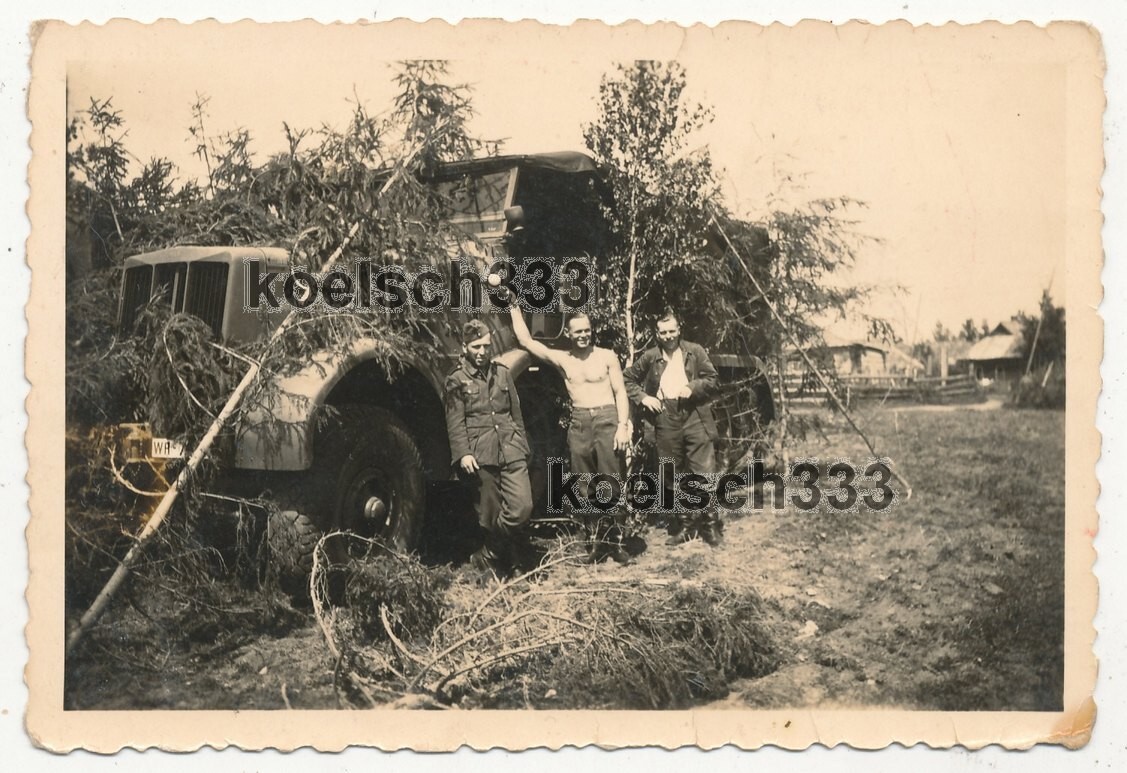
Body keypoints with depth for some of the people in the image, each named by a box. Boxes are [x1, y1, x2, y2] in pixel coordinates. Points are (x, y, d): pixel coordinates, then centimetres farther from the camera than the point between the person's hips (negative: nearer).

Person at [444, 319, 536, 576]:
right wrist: (463, 453, -13)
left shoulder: (503, 373, 15)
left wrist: (522, 446, 15)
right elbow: (455, 422, -3)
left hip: (511, 451, 3)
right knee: (491, 514, 3)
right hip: (481, 456, -3)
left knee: (522, 507, -10)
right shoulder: (457, 380, 3)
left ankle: (488, 556, 8)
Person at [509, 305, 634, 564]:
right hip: (579, 424, 3)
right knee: (585, 488, 4)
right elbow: (526, 341, 7)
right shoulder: (562, 359, 8)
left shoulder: (607, 357, 3)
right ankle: (595, 541, 11)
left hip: (607, 420, -3)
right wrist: (514, 308, 8)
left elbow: (620, 392, 2)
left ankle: (614, 541, 0)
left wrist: (623, 425, -9)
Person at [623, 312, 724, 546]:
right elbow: (627, 379, 19)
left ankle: (710, 524, 5)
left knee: (705, 472, -6)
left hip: (695, 417, -2)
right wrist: (642, 397, 5)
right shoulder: (650, 357, 9)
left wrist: (692, 387, -10)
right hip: (666, 420, 2)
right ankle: (683, 525, 17)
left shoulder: (695, 351, 6)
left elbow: (712, 380, 6)